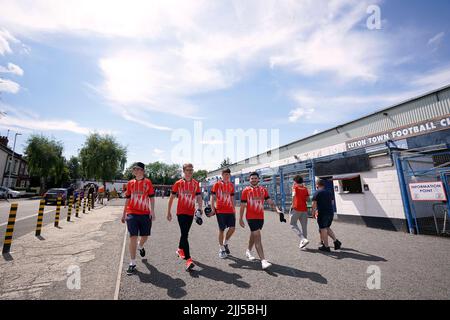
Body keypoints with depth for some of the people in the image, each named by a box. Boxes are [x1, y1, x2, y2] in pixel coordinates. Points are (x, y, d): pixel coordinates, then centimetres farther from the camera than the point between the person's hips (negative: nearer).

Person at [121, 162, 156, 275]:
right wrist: (124, 214, 14)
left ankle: (140, 247, 48)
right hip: (132, 214, 1)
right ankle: (132, 263, 10)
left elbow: (151, 197, -2)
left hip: (145, 214, 0)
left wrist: (152, 211, -12)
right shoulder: (130, 183, 6)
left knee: (145, 236, 12)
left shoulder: (148, 182, -1)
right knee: (133, 237, -4)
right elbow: (127, 199, 13)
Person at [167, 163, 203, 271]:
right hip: (181, 212, -3)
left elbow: (199, 197, -1)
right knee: (185, 234, -11)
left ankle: (180, 249, 44)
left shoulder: (196, 184, 2)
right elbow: (171, 198, 2)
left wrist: (200, 208, -17)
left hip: (191, 213, 3)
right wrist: (169, 212, 4)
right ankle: (188, 260, -10)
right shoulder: (178, 183, -4)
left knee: (185, 233, 19)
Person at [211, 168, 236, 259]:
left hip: (230, 210, 4)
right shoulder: (217, 184, -2)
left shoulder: (231, 185, 11)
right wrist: (213, 208, -10)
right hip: (220, 210, -4)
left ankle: (225, 243, 24)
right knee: (221, 229, 2)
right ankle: (221, 249, 19)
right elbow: (213, 197, -2)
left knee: (232, 228, -2)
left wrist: (234, 209, 15)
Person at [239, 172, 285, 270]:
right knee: (258, 237, -10)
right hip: (251, 217, -4)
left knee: (253, 235, 20)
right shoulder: (246, 190, -5)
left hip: (261, 217, 5)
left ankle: (248, 251, 42)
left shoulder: (263, 190, 6)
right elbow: (242, 205, -2)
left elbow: (270, 201, 3)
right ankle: (263, 260, -9)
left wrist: (277, 210, -13)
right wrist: (240, 219, -2)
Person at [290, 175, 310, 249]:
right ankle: (302, 243, 20)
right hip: (304, 209, 5)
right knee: (304, 226, 12)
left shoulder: (295, 187, -1)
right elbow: (307, 198, 9)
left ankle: (303, 239, -9)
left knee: (293, 224, 5)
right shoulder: (305, 188, 12)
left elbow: (294, 195, -17)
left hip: (296, 208, -5)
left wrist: (292, 205, -11)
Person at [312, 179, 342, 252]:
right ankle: (336, 241, 14)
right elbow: (332, 203, 20)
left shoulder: (317, 193, -7)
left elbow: (314, 204, -9)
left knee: (323, 229, 1)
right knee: (327, 228, 21)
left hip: (322, 213, -7)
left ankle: (326, 247, 6)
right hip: (331, 212, 7)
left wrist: (313, 213, 1)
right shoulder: (329, 192, 13)